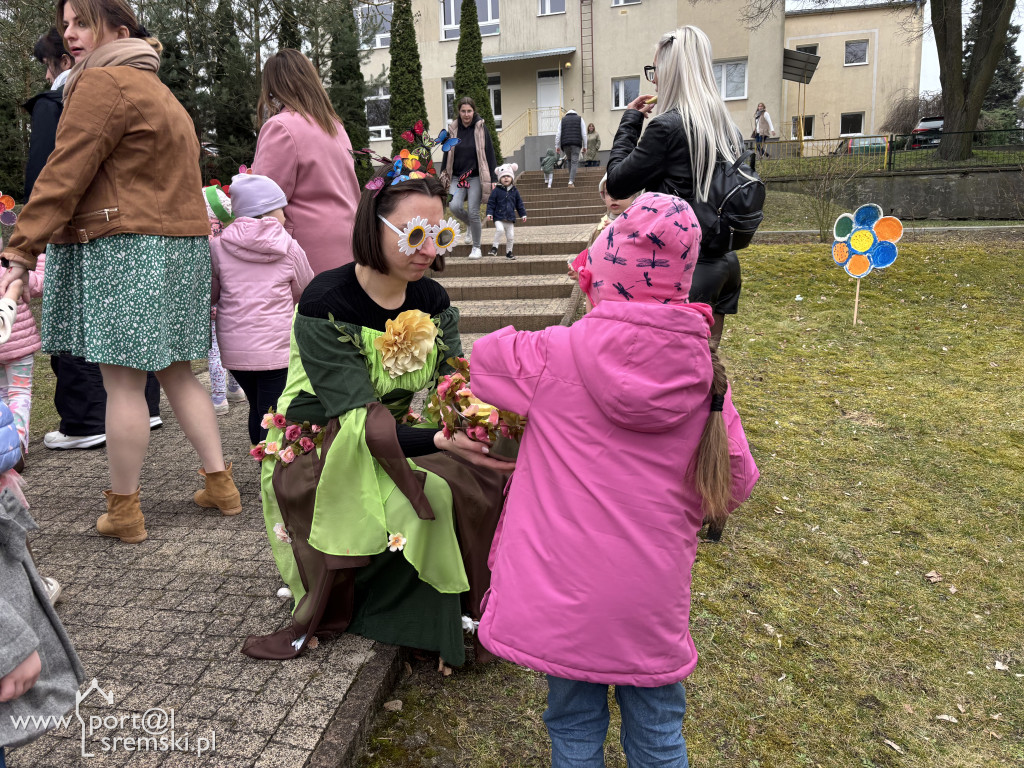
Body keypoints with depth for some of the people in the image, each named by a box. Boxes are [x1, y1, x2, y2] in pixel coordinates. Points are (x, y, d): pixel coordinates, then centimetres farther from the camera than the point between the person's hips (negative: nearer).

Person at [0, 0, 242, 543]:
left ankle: (123, 511, 6)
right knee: (176, 373, 13)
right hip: (180, 242, 9)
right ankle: (220, 485, 17)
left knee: (122, 380, -4)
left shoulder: (103, 82, -7)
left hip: (124, 248, -9)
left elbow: (64, 176, -14)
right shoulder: (156, 88, 24)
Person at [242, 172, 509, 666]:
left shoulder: (433, 301, -2)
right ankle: (319, 614, -8)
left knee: (484, 476, -18)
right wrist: (440, 441, -43)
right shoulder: (326, 304, -21)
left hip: (399, 440, 6)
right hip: (317, 453, -6)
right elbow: (357, 422, -29)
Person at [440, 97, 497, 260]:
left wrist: (491, 179, -5)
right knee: (454, 206, -17)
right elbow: (447, 154, 13)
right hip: (457, 177, 3)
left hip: (475, 177, -2)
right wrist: (444, 175, 10)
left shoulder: (481, 128, -1)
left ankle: (476, 247, 11)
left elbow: (489, 154, 0)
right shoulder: (453, 129, 6)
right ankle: (470, 226, 17)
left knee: (473, 212, -7)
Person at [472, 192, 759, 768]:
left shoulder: (554, 356, -13)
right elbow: (734, 484, 3)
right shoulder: (705, 375, -6)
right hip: (652, 596, 2)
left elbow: (486, 357, 8)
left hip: (562, 588, -1)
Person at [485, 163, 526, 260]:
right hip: (499, 217, -4)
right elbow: (491, 203, -1)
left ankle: (509, 252, 22)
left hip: (510, 218, 4)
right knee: (500, 230, -28)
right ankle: (495, 247, -13)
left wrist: (523, 214, 13)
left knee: (510, 236, 5)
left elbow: (519, 204, 15)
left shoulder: (514, 191, 8)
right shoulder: (497, 190, -2)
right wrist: (489, 213, -10)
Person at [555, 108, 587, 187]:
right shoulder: (580, 119, 14)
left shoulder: (563, 120, 16)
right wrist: (584, 146, 10)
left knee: (570, 161, 19)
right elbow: (584, 134, 7)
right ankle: (571, 181, -13)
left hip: (565, 144, 2)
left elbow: (558, 134, 8)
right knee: (574, 162, -2)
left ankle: (572, 179, 14)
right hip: (576, 144, -2)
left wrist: (557, 146, 9)